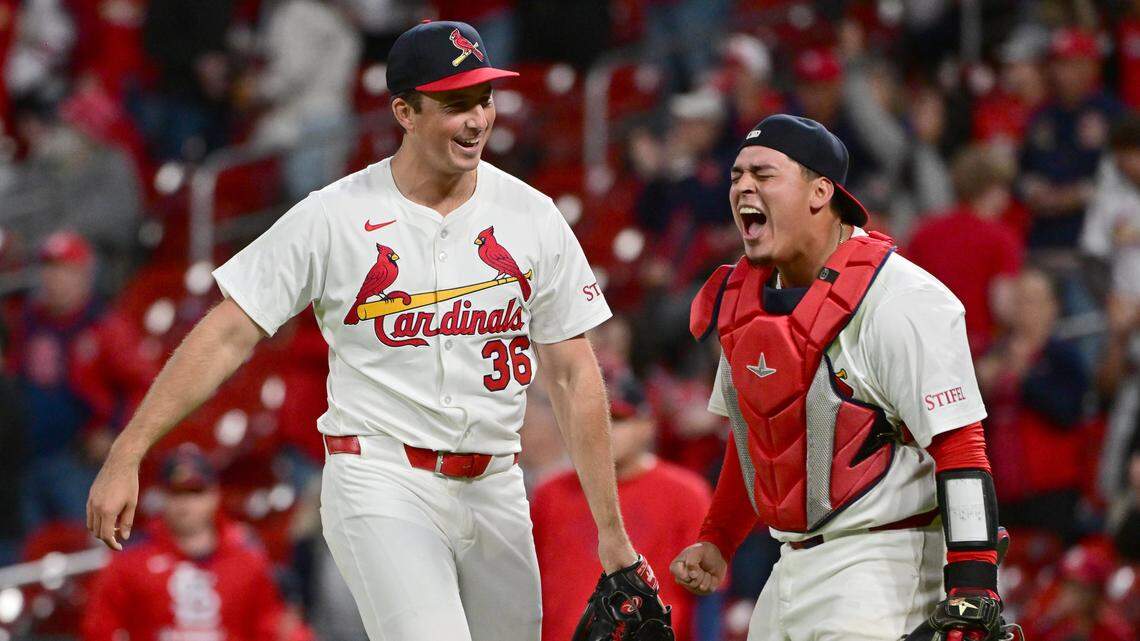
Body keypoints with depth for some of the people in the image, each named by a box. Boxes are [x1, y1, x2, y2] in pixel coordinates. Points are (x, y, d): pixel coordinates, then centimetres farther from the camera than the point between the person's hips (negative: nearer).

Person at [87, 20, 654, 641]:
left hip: (494, 490, 5)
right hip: (381, 487, -5)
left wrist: (610, 531, 6)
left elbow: (573, 375, 8)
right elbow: (228, 336, -5)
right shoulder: (333, 217, -5)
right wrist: (126, 455, -12)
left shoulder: (531, 217, 4)